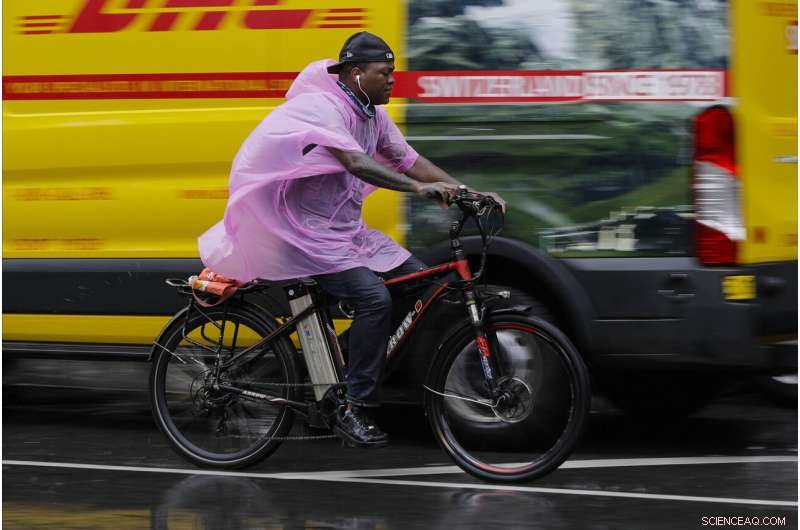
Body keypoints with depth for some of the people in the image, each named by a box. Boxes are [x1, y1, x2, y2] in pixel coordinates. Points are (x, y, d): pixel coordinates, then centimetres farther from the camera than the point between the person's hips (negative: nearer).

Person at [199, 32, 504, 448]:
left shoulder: (373, 116, 9)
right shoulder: (321, 108, -19)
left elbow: (409, 161, 8)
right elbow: (355, 162, -34)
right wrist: (419, 188, -44)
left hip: (347, 229, 9)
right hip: (309, 233, -9)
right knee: (374, 299, -26)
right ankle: (355, 412, -20)